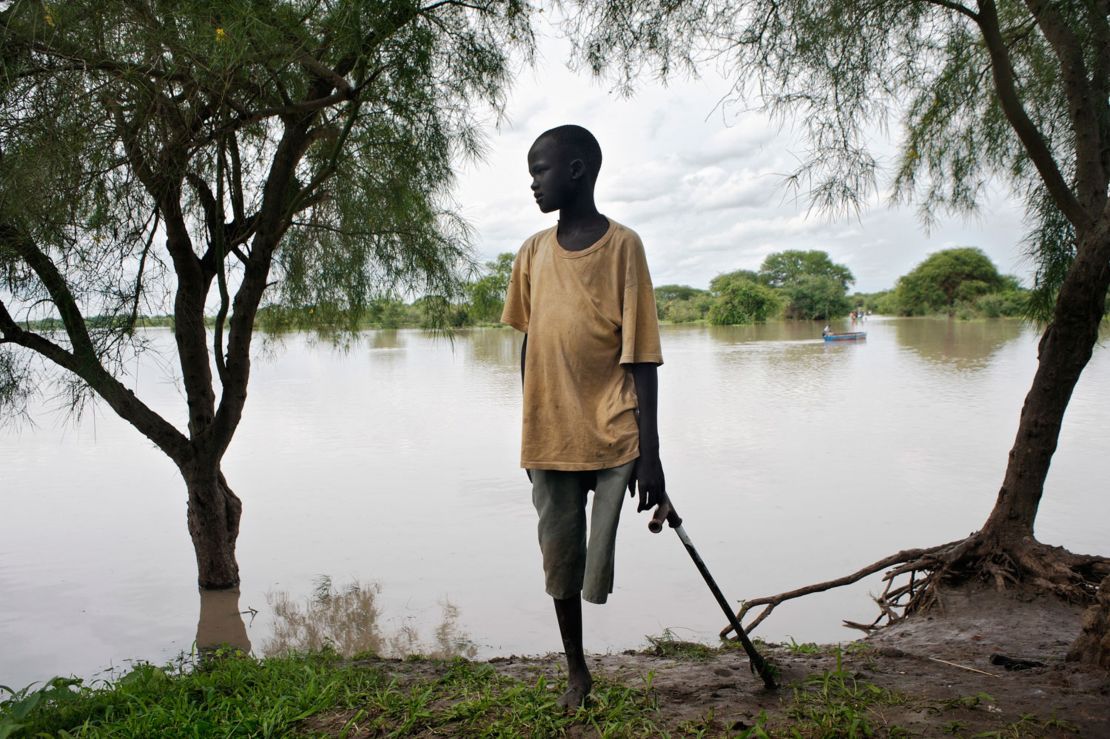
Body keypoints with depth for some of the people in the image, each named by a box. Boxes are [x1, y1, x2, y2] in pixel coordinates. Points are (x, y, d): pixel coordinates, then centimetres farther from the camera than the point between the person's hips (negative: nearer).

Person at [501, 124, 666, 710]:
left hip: (614, 436, -4)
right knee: (558, 558, 12)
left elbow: (641, 355, -8)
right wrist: (530, 430, 15)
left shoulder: (622, 245, -5)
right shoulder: (533, 253, 9)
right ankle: (577, 671, 30)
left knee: (603, 562, -6)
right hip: (549, 437, 5)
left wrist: (650, 454, -12)